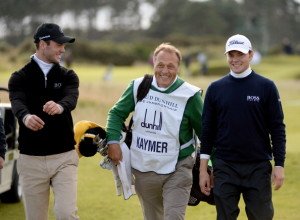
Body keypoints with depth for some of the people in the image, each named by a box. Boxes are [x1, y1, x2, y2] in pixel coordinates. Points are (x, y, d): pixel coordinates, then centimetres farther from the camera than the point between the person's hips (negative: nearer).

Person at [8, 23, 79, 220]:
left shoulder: (67, 76, 7)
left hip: (64, 157, 1)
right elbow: (17, 103, -19)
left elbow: (71, 98, -15)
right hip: (31, 159, 0)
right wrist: (26, 117, -44)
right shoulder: (20, 78, 1)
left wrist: (60, 106, -41)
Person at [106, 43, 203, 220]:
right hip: (142, 170, 4)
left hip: (177, 171, -4)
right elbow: (117, 113, 11)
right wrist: (113, 141, -4)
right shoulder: (138, 87, -1)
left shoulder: (189, 95, -10)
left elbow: (204, 132, -2)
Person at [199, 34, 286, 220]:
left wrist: (279, 165, -6)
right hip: (225, 168, 2)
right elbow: (207, 130, 8)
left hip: (258, 168, -2)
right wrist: (203, 169, 4)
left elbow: (277, 128, 0)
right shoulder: (215, 89, 6)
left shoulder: (266, 87, 1)